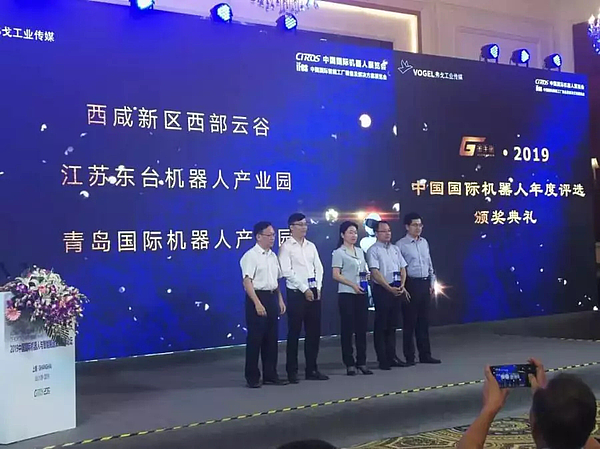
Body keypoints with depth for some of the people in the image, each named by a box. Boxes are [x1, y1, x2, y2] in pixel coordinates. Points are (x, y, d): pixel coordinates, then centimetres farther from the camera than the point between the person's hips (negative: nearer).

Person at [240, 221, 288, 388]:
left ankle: (270, 375, 20)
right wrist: (257, 303, -23)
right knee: (255, 338, -2)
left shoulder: (273, 256, 13)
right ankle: (252, 377, 7)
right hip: (257, 298, -8)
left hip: (272, 298, 8)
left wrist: (280, 299, 14)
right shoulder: (251, 256, -11)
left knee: (272, 338, 11)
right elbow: (247, 281, -17)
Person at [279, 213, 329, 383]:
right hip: (296, 292, -6)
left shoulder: (311, 246, 14)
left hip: (314, 292, 6)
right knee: (294, 333, 0)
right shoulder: (286, 247, -4)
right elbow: (287, 272, -12)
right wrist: (304, 289, -13)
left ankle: (312, 369, 17)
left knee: (314, 332, 8)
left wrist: (318, 288, -2)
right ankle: (292, 371, 8)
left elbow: (319, 267, 12)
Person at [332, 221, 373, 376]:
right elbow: (336, 275, -11)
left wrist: (366, 280, 0)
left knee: (362, 328, 6)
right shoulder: (339, 253, -4)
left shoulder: (360, 251, 14)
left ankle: (361, 362, 14)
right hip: (347, 294, -6)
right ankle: (349, 364, 6)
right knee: (348, 329, -1)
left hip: (362, 294, 6)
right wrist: (353, 285, -18)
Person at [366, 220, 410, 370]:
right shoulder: (373, 250, -6)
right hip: (382, 290, -6)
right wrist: (390, 288, -21)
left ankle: (392, 356, 21)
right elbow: (375, 273, -15)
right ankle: (383, 360, 5)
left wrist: (402, 285, -3)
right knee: (381, 325, 0)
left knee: (392, 324, 13)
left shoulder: (395, 249, 15)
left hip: (397, 289, 6)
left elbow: (403, 268, 14)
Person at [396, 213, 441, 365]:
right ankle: (409, 357, 8)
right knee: (409, 321, 0)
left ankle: (425, 355, 20)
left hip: (425, 283, 6)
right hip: (411, 284, -6)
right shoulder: (400, 245, -9)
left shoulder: (424, 242, 12)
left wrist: (432, 282, 12)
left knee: (424, 321, 12)